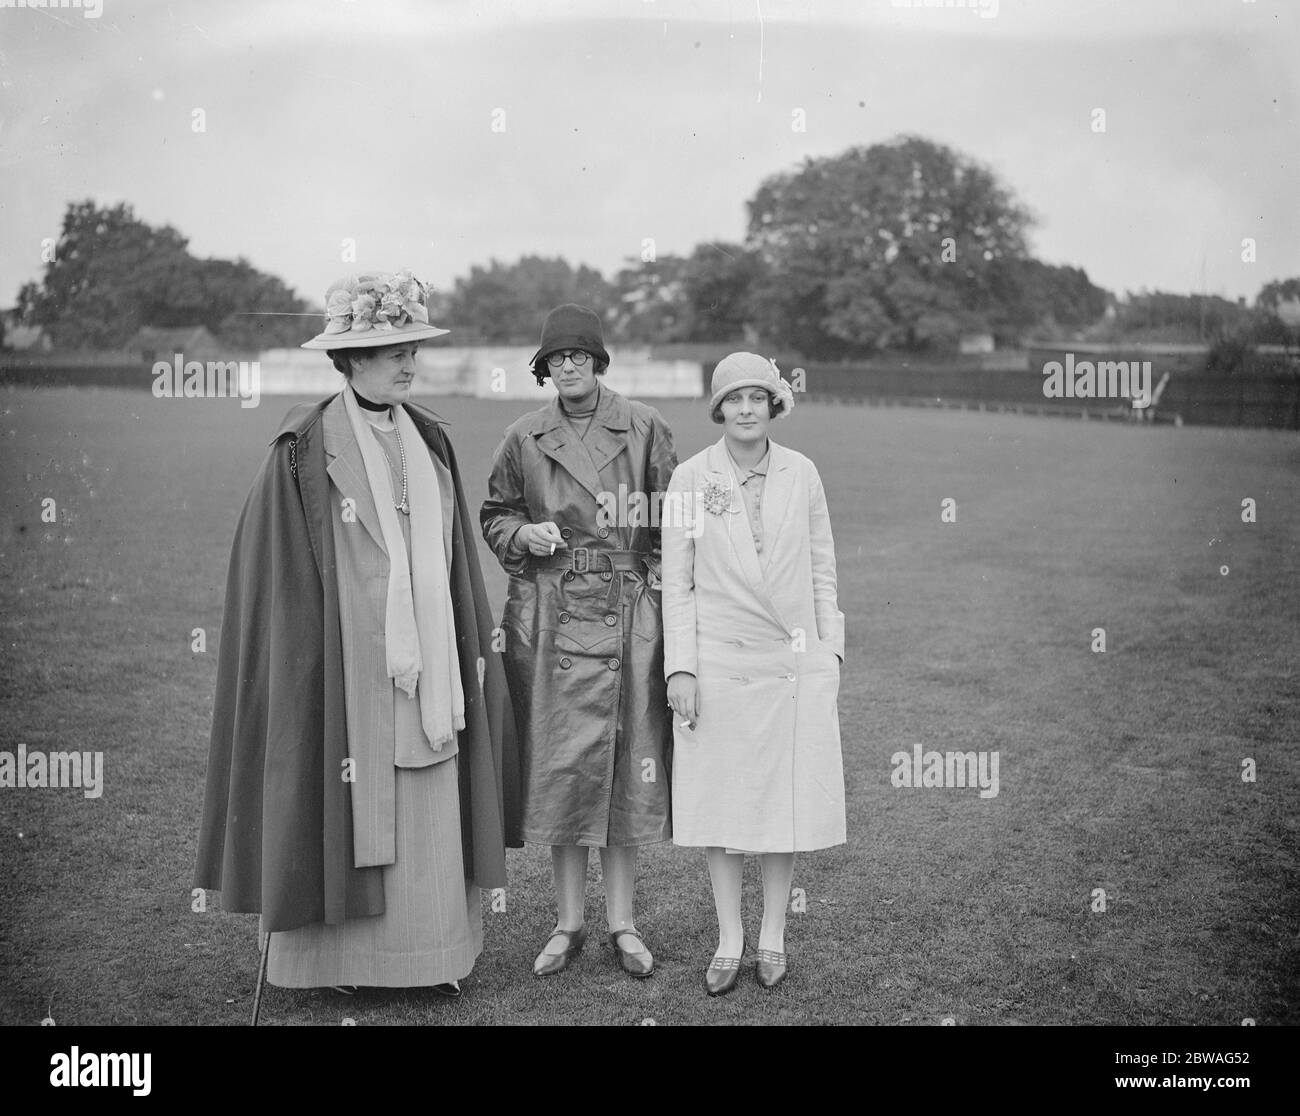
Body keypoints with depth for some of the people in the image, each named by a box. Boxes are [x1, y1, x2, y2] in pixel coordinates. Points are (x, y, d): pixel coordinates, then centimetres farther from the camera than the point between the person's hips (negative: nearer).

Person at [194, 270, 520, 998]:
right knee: (349, 799, 1)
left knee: (430, 805, 7)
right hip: (345, 656, -5)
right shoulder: (306, 449, -6)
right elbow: (275, 562, -6)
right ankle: (335, 950, 13)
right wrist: (303, 664, -9)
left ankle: (432, 949, 16)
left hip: (427, 656, 5)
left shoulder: (429, 441, 9)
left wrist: (474, 646, 12)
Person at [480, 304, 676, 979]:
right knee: (559, 766, 3)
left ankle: (622, 923, 16)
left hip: (627, 614, -1)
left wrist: (661, 576, -6)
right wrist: (525, 535, -6)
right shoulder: (524, 439, 7)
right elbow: (493, 516, 15)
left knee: (625, 765, 3)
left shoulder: (643, 429, 4)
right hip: (549, 615, 1)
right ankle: (569, 923, 16)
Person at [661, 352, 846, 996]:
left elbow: (821, 568, 9)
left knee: (790, 800, 6)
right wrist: (680, 668, -6)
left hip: (794, 661, 1)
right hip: (718, 661, -1)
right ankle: (729, 941, 19)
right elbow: (677, 580, -1)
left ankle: (773, 937, 22)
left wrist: (830, 647, 6)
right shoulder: (692, 478, -3)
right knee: (720, 805, 5)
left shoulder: (801, 473, 2)